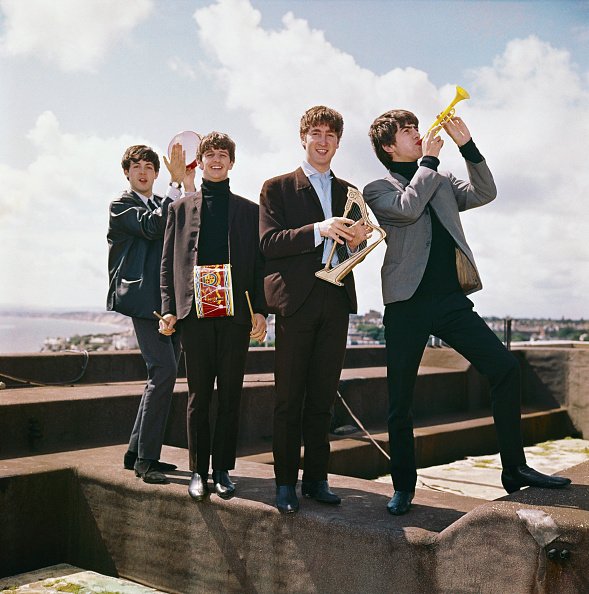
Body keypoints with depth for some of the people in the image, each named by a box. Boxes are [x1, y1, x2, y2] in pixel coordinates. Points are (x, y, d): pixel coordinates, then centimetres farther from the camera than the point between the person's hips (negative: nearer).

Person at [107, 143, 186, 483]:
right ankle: (145, 458, -9)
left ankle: (138, 453, 18)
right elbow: (151, 227, -17)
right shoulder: (122, 206, 2)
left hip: (168, 301, 8)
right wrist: (176, 183, -17)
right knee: (164, 370, -18)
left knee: (163, 374, 8)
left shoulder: (164, 204, 23)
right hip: (143, 299, -8)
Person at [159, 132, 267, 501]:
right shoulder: (182, 207, 13)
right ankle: (198, 471, 13)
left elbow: (259, 263, 8)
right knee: (199, 397, 3)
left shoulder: (249, 210, 13)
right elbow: (169, 262, 9)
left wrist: (261, 311, -2)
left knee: (230, 396, 4)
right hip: (195, 313, 0)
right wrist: (169, 309, -1)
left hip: (236, 313, 0)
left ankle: (223, 470, 14)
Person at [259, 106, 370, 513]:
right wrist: (317, 231, -21)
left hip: (336, 300, 4)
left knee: (323, 397, 8)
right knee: (289, 398, -1)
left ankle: (316, 479, 17)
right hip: (296, 299, -4)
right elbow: (269, 242, -8)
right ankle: (286, 483, 9)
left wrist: (355, 241, -6)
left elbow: (351, 248, 18)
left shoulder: (348, 192, 20)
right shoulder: (277, 188, 5)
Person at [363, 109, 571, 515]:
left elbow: (484, 193, 7)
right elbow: (408, 207, -13)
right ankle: (404, 486, 16)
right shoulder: (377, 190, 6)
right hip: (407, 303, -4)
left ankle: (515, 470, 4)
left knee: (506, 368, -8)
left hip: (451, 299, 4)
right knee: (401, 400, 0)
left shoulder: (442, 182, 20)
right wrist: (429, 159, -3)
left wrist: (467, 145, 0)